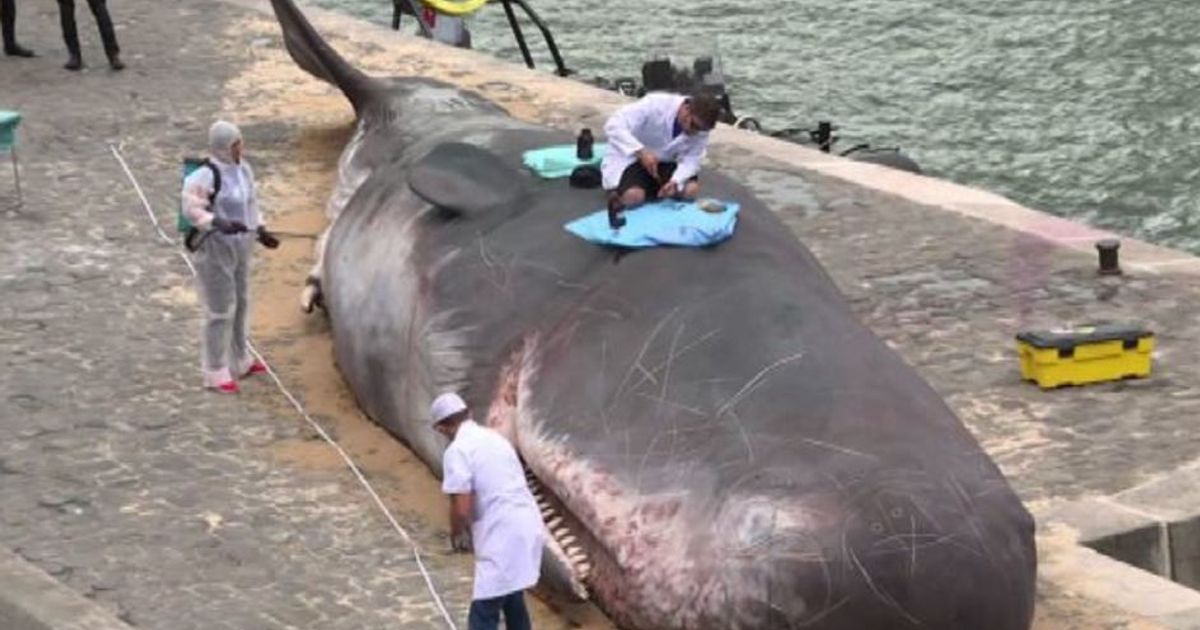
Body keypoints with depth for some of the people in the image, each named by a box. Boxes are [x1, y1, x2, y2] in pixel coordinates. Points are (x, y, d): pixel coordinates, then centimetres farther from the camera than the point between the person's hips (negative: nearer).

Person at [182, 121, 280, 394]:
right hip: (214, 248, -9)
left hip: (238, 246, 9)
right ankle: (216, 374, 6)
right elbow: (191, 209, -25)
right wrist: (221, 224, -38)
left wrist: (261, 232, 7)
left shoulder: (243, 169, 3)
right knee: (220, 311, -3)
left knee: (240, 303, 19)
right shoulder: (206, 176, -22)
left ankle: (239, 361, 35)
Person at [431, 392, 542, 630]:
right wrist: (472, 530, 29)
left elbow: (461, 508, -16)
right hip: (527, 527, 9)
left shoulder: (457, 450, -11)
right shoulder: (494, 438, 16)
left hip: (502, 538, -9)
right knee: (513, 601, 27)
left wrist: (456, 535, 5)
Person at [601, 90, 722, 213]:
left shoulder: (700, 127, -14)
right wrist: (641, 152, -46)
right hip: (631, 158, -5)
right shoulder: (656, 104, -29)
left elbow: (692, 159, -17)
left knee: (691, 190, -19)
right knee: (633, 197, -30)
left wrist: (675, 182, -37)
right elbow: (613, 125, -35)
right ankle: (617, 195, 5)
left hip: (665, 162, 5)